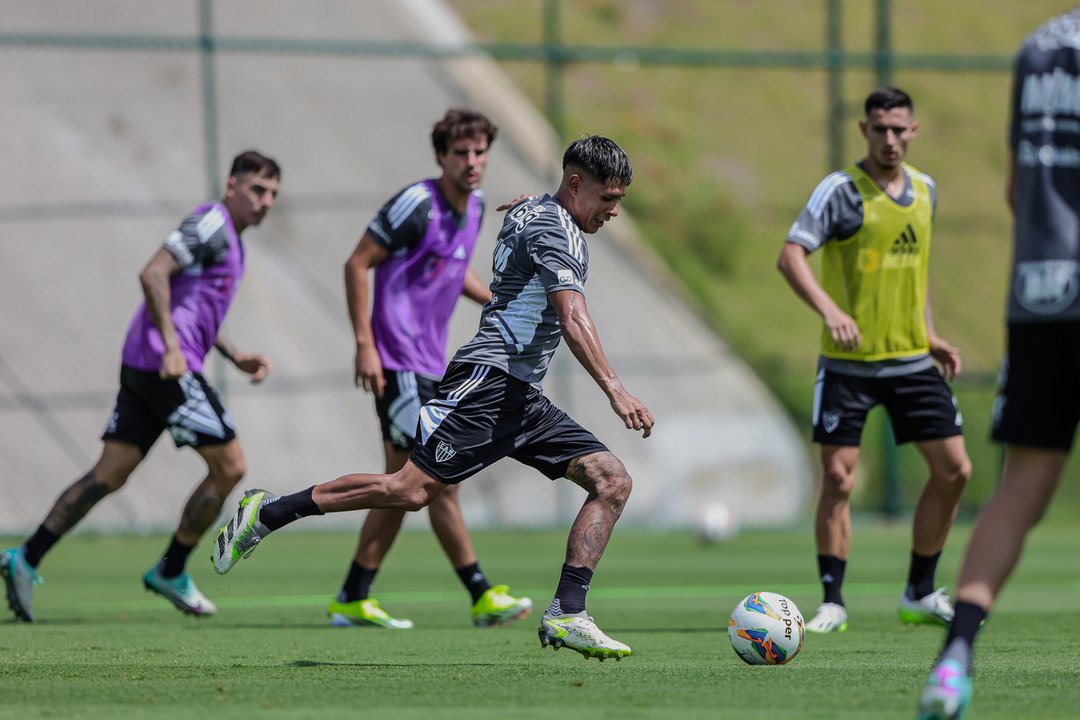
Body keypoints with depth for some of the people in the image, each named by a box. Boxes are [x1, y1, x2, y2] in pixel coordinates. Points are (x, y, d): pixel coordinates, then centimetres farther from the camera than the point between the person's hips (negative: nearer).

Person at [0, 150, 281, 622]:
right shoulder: (210, 223, -9)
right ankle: (170, 573, 7)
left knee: (109, 475, 6)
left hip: (144, 369, 10)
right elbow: (153, 274, -20)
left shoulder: (229, 239, 22)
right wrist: (171, 347, -25)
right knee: (229, 467, -2)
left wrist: (237, 357, 22)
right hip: (167, 368, -10)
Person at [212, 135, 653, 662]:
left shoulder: (529, 212, 21)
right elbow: (573, 317, -22)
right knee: (411, 489, -17)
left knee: (613, 481, -2)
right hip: (489, 379, -10)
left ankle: (566, 615, -11)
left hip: (522, 399, 10)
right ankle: (268, 512, -4)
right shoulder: (553, 228, -9)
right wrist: (614, 389, -30)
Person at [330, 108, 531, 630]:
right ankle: (483, 597, -7)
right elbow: (357, 265, -14)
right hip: (399, 365, -9)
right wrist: (365, 344, -17)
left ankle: (352, 600, 15)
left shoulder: (475, 207, 11)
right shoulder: (417, 205, -15)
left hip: (428, 364, 9)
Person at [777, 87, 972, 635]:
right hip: (849, 361, -5)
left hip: (911, 360, 5)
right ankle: (832, 601, 4)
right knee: (838, 477, -7)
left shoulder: (924, 190, 9)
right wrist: (830, 311, -35)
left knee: (954, 470, 1)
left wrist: (930, 334, 16)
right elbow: (790, 255, -21)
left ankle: (919, 594, 14)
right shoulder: (841, 190, -10)